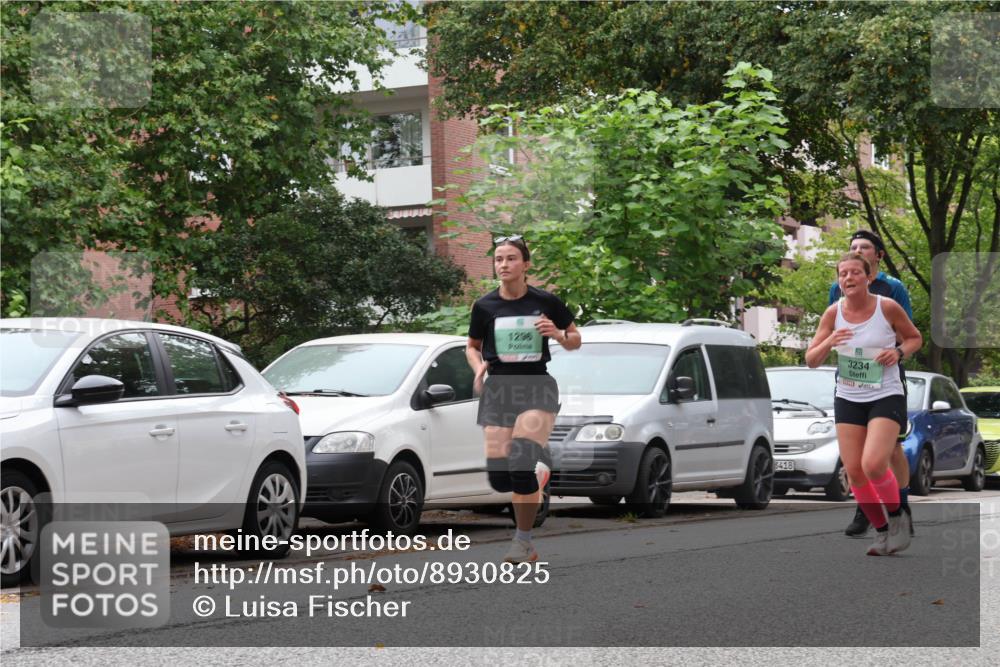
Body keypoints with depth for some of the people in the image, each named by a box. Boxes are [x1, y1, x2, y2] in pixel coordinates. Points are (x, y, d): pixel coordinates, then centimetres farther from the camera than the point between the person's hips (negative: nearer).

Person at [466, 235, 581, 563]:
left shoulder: (546, 302, -1)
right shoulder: (485, 306, 2)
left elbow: (575, 340, 10)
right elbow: (472, 346, 16)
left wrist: (558, 335, -12)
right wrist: (478, 366, -5)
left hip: (537, 387, -3)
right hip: (498, 388, 3)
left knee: (521, 464, -21)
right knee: (499, 477, -4)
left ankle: (524, 542, -8)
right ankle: (539, 469, 32)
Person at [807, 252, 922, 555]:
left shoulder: (888, 308, -9)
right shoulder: (833, 314, -2)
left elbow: (915, 338, 7)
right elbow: (811, 360, 1)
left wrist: (899, 352, -14)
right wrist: (828, 343, -20)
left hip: (886, 397, -4)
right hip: (848, 400, 4)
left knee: (873, 465, -21)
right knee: (853, 471, 0)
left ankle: (898, 517, 6)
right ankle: (882, 531, 19)